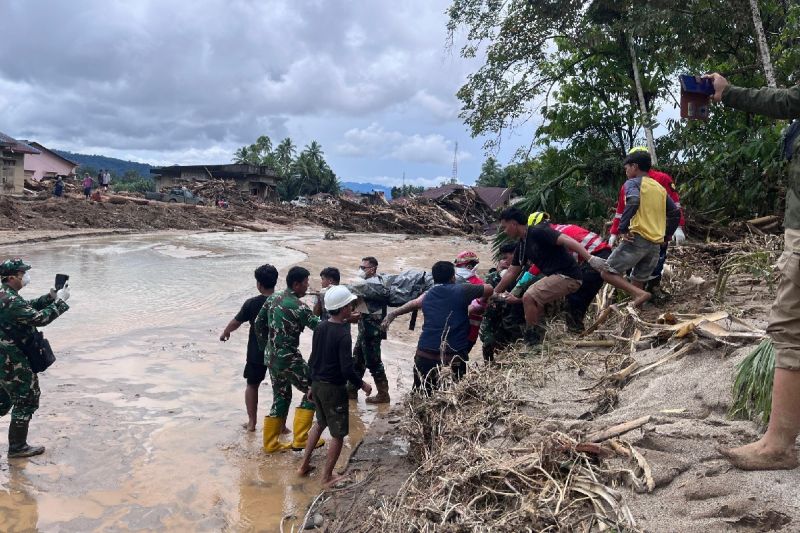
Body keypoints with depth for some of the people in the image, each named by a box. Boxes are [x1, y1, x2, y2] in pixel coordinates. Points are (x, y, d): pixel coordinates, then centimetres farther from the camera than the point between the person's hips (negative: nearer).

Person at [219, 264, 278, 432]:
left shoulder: (251, 303, -13)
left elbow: (236, 322, 0)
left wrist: (225, 332, 19)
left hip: (257, 353, -1)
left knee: (252, 386, 18)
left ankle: (251, 422, 23)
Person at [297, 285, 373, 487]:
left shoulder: (320, 328, 1)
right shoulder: (343, 335, -22)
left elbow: (313, 359, 10)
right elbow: (347, 369, -24)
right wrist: (362, 385, -8)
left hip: (317, 384, 8)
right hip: (334, 389, -8)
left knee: (320, 423, 28)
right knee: (338, 433, 8)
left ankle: (304, 465, 33)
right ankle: (327, 477, 17)